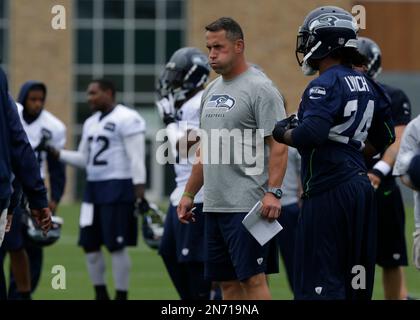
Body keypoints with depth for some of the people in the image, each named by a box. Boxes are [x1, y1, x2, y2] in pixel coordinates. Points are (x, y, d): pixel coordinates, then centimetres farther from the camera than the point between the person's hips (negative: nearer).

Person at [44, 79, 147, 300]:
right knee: (90, 244, 9)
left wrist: (139, 195, -19)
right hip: (94, 187, 9)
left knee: (116, 246, -6)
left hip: (118, 188, -9)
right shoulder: (91, 123, 17)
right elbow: (84, 159, 21)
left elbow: (136, 159, -14)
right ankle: (101, 295, 20)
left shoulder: (127, 119, -10)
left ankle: (121, 296, 1)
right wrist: (55, 153, 8)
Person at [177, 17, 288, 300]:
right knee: (228, 282, 9)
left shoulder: (260, 89, -9)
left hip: (247, 203, -9)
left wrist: (273, 192, -24)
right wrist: (189, 194, 22)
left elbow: (278, 144, -15)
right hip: (214, 204, 9)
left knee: (252, 278, -10)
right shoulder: (213, 91, 17)